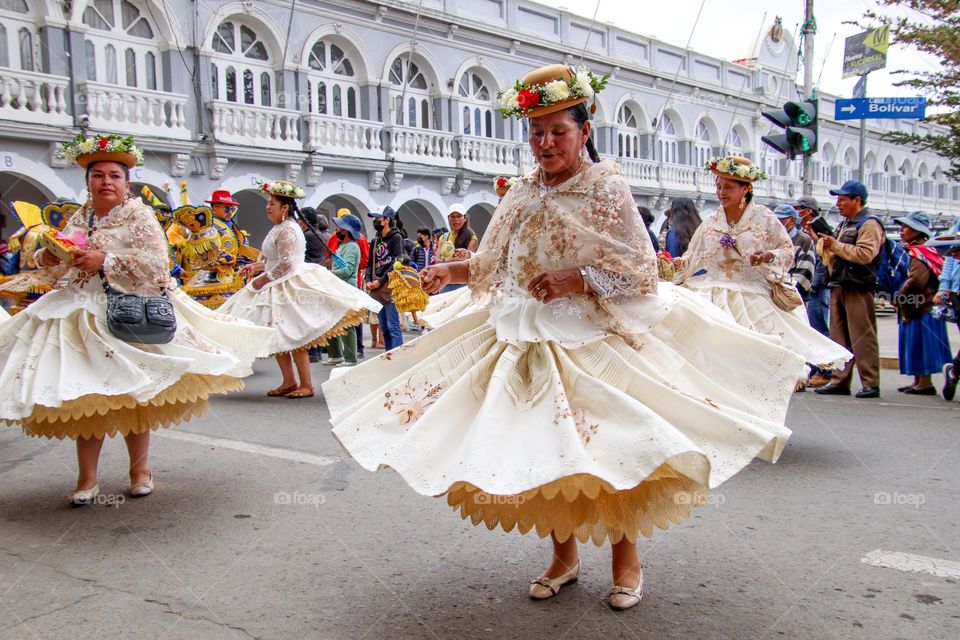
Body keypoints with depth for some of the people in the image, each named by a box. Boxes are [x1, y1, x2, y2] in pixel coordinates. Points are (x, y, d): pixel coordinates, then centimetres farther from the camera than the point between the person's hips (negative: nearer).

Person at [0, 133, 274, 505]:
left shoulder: (139, 215, -2)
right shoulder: (79, 219, 14)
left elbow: (156, 262, -15)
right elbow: (60, 272, 18)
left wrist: (106, 261, -18)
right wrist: (49, 259, -4)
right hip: (81, 315, 5)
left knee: (131, 395, 0)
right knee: (84, 398, 2)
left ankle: (140, 469, 16)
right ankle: (87, 479, 9)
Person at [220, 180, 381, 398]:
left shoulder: (287, 230, -16)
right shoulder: (280, 228, 14)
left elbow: (285, 263, -22)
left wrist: (264, 279, -14)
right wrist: (257, 266, 12)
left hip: (290, 288, -10)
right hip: (277, 287, 10)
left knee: (294, 338, -6)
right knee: (277, 337, 10)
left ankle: (306, 385, 2)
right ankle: (289, 382, 18)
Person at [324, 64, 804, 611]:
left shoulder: (607, 187, -7)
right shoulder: (524, 190, 9)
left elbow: (639, 270, -11)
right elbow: (495, 262, 14)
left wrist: (572, 279, -22)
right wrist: (451, 270, -3)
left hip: (593, 339, -5)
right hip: (528, 340, 5)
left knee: (605, 445, -3)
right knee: (542, 448, 9)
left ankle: (627, 558, 20)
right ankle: (564, 555, 28)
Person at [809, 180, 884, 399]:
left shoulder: (869, 224, -6)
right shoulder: (844, 225, 22)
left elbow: (865, 254, -20)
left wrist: (835, 245, -14)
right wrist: (819, 240, 12)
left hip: (858, 288, -9)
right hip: (838, 286, 9)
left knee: (862, 337, -7)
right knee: (839, 336, 9)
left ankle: (870, 383, -3)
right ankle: (839, 381, 13)